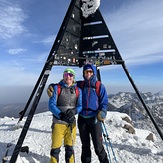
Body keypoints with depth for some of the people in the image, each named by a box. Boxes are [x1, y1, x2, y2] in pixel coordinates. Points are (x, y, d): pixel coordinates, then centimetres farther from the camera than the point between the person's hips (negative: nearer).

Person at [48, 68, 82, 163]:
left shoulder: (78, 90, 5)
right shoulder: (57, 88, -2)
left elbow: (80, 106, 3)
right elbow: (51, 105, -6)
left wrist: (74, 111, -18)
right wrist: (61, 115, -19)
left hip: (72, 123, 2)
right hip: (58, 122, -2)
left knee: (70, 148, 16)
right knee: (56, 148, 5)